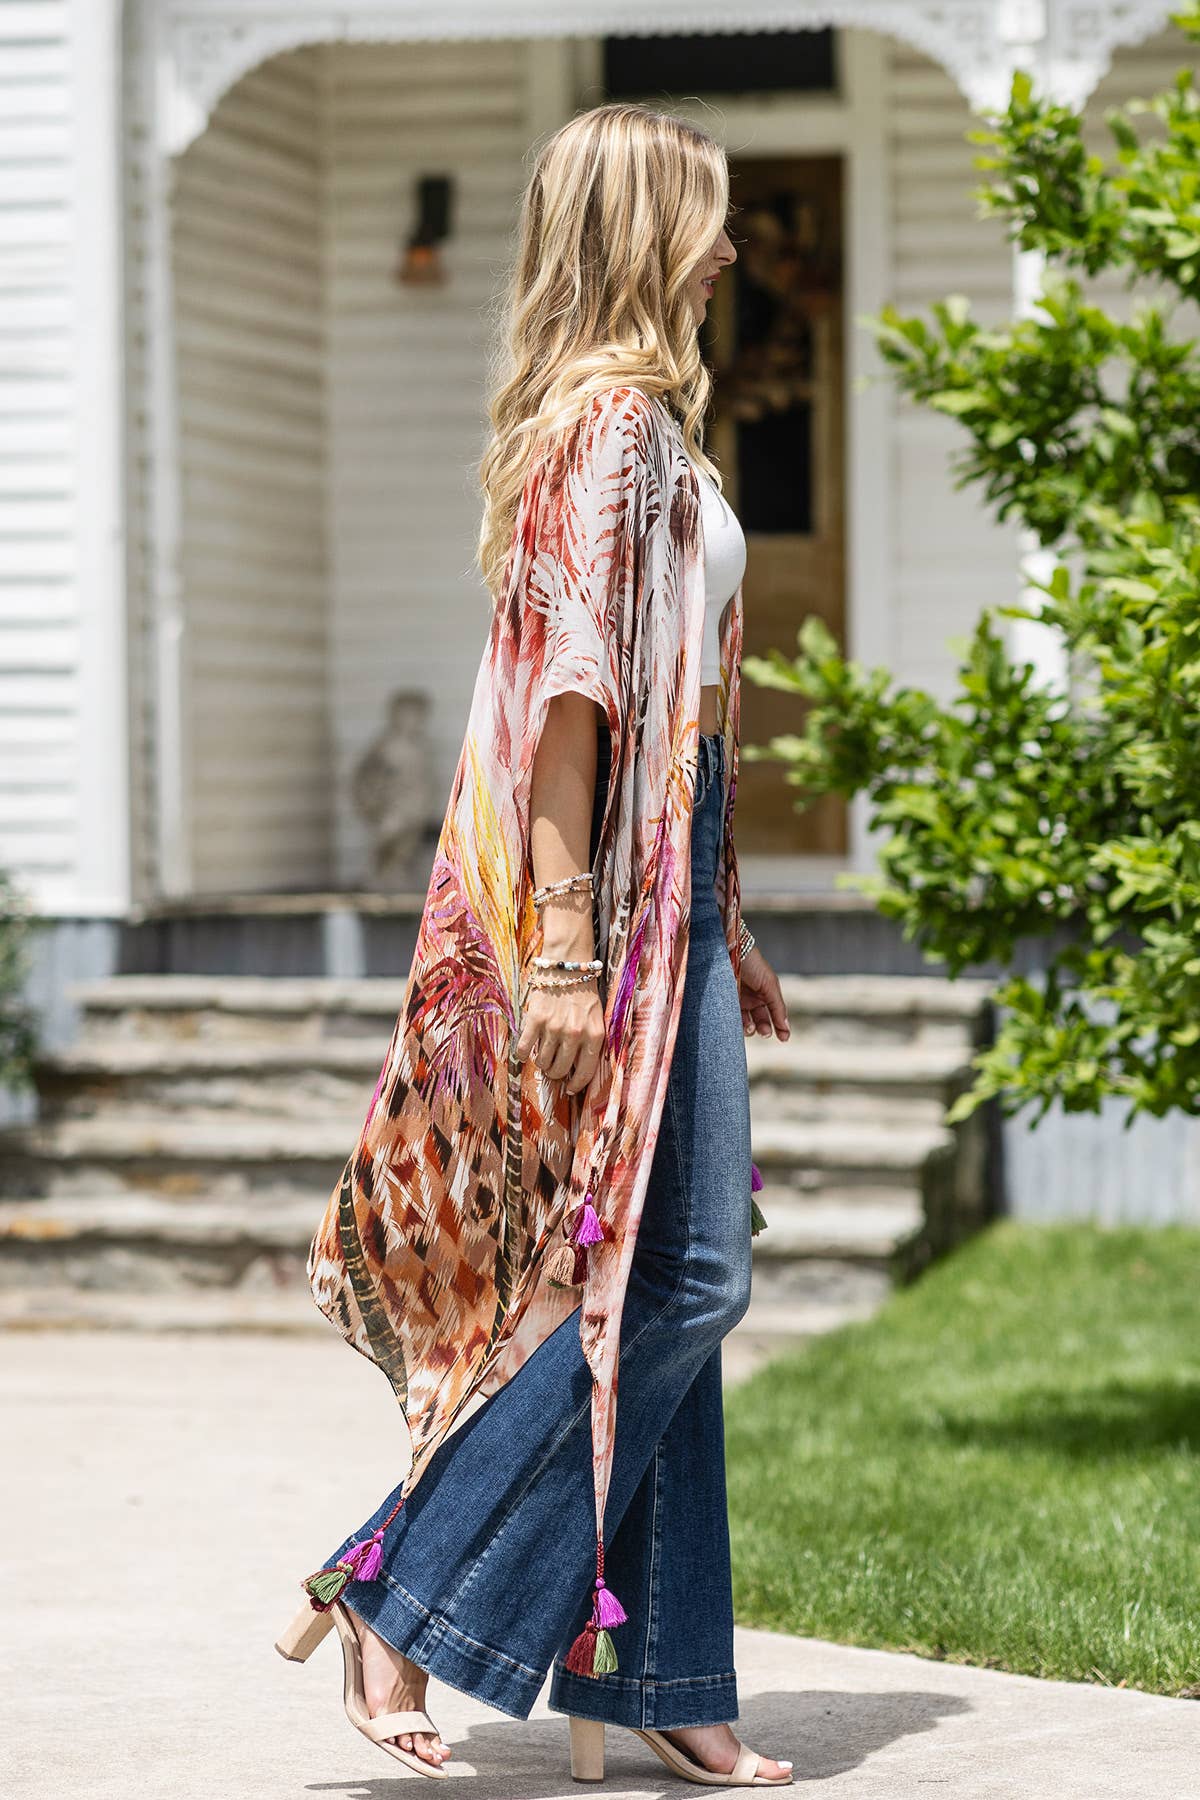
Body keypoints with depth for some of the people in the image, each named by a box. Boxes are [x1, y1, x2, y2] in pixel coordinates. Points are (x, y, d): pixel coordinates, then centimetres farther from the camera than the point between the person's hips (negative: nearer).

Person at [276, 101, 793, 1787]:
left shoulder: (633, 423, 19)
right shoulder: (619, 422, -12)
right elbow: (571, 687, -19)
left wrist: (721, 937, 23)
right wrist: (567, 941, -24)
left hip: (660, 887, 10)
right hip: (614, 889, -10)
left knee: (657, 1279, 9)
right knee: (676, 1276, -10)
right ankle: (396, 1595, -7)